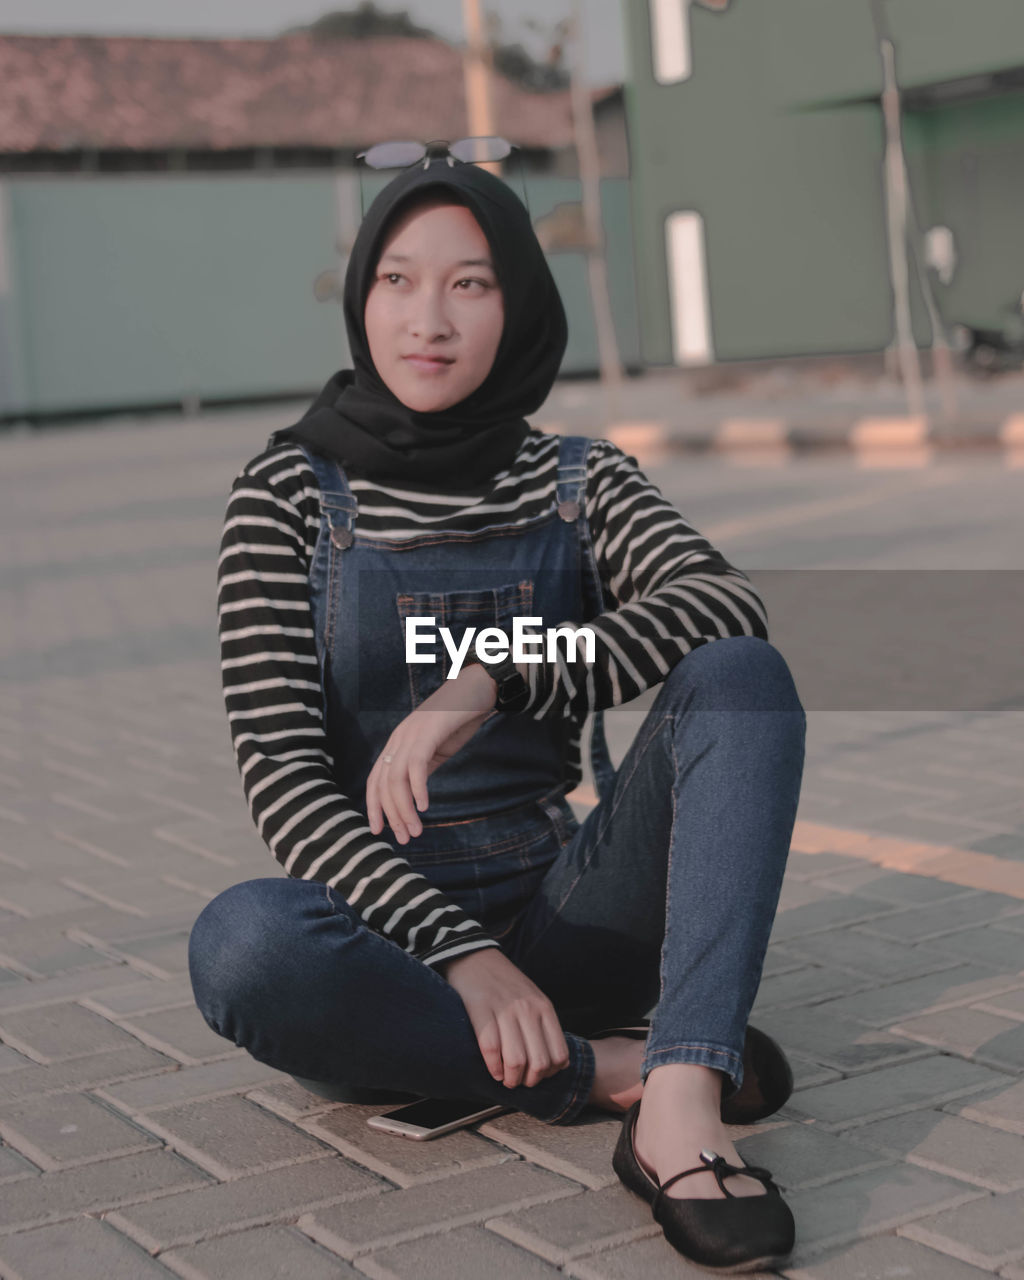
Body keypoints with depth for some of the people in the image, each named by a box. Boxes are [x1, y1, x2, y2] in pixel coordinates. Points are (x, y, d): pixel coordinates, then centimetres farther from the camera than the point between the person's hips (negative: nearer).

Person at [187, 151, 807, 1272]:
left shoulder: (579, 483, 5)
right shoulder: (291, 493, -1)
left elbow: (727, 606, -16)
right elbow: (279, 769, -10)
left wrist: (490, 684, -31)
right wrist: (460, 953, -23)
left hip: (555, 915, 2)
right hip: (386, 938, -2)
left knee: (742, 677, -21)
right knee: (241, 943, -36)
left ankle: (679, 1110, -37)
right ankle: (614, 1068, -20)